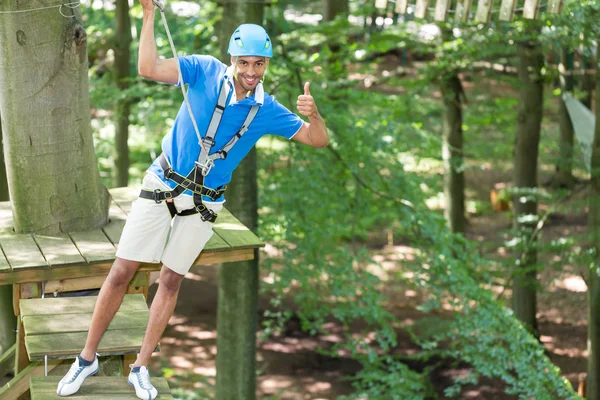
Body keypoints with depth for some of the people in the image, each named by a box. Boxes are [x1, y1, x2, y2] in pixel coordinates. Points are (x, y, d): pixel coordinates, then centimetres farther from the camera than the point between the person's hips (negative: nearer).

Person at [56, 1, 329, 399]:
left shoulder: (267, 111, -5)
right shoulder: (205, 71, -12)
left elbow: (318, 140, -6)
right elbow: (149, 68, -21)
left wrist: (313, 113, -28)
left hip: (204, 203, 2)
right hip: (162, 187, -2)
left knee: (171, 281, 10)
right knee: (121, 273, 0)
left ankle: (141, 367, 22)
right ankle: (87, 358, 14)